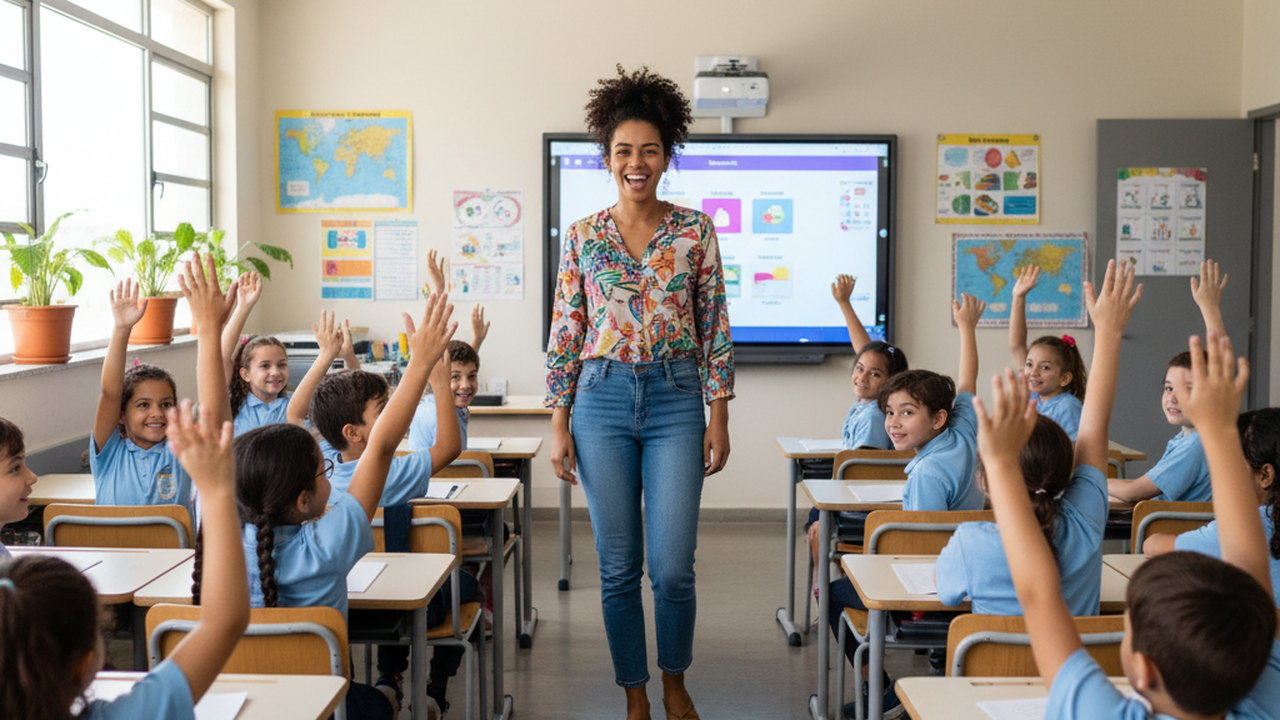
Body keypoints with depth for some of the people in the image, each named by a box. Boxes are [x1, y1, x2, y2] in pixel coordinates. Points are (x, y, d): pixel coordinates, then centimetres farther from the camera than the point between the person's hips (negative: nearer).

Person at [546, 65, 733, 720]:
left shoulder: (695, 230, 3)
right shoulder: (582, 236, 5)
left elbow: (715, 328, 4)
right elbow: (565, 333, 6)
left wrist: (720, 418, -1)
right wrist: (558, 423, 1)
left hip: (676, 399, -1)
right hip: (602, 400, 1)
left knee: (673, 567, -2)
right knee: (618, 567, 6)